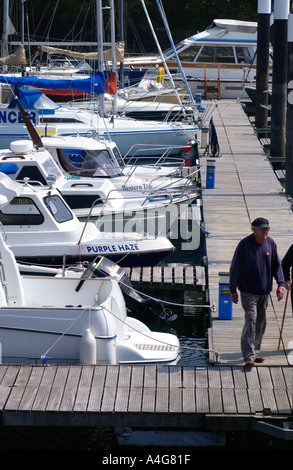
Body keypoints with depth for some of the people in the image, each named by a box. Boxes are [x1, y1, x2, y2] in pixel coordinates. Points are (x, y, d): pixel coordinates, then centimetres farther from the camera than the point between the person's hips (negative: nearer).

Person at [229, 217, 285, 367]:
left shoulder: (270, 243, 1)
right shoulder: (244, 244, -12)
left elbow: (277, 265, 10)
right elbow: (235, 268, -6)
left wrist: (280, 284, -1)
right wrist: (233, 290, -5)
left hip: (265, 291, 5)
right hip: (248, 291, -5)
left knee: (261, 322, 11)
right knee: (251, 321, -14)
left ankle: (255, 352, 24)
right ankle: (249, 356, -15)